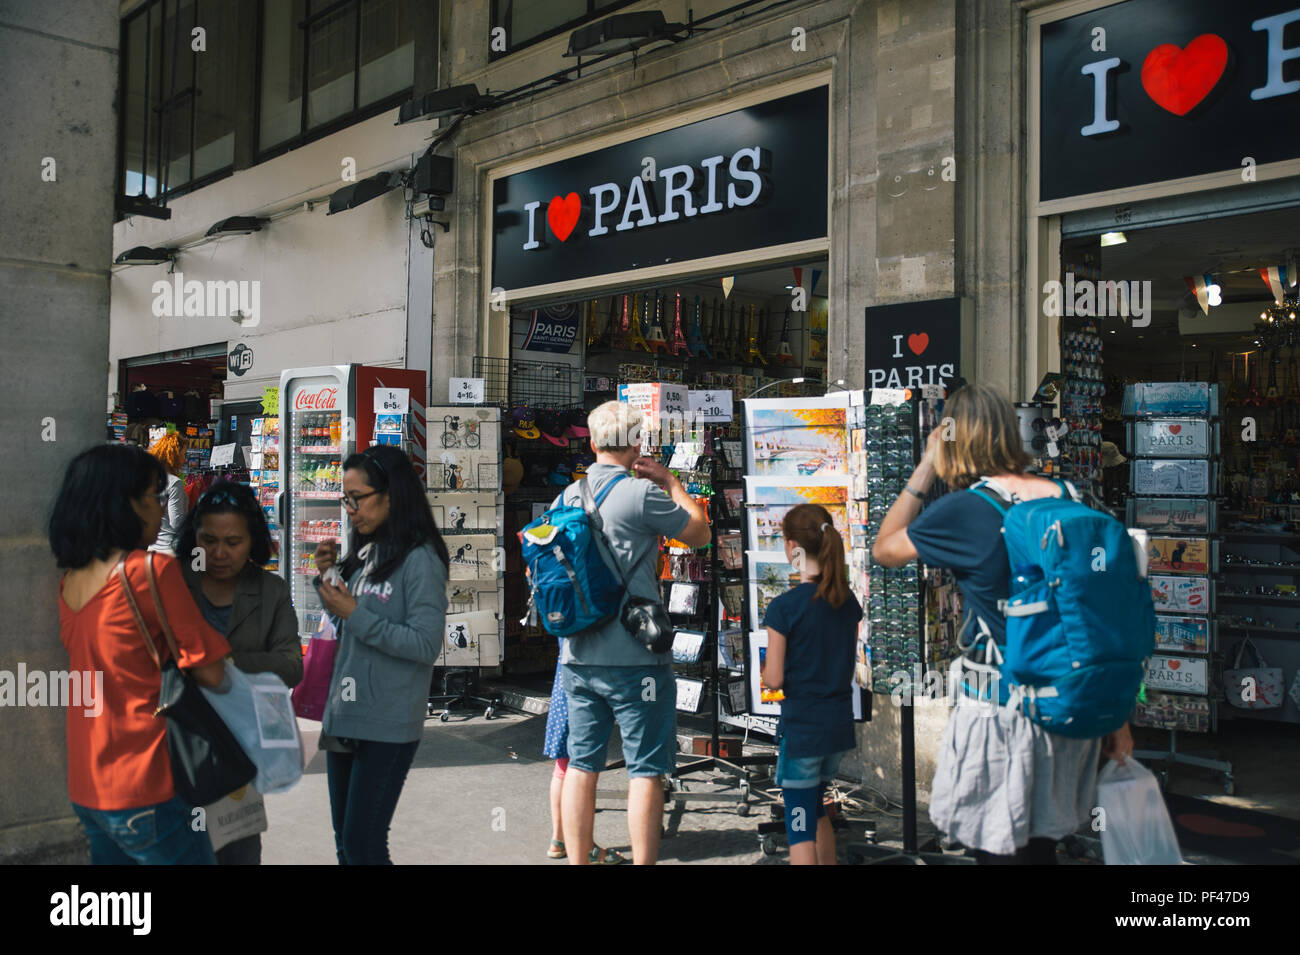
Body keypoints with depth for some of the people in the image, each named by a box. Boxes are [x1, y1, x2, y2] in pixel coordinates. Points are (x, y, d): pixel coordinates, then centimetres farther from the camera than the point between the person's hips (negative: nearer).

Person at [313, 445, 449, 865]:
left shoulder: (420, 561, -14)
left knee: (363, 846, -3)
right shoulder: (364, 553, 10)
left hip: (387, 727, -8)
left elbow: (426, 645, -19)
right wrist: (329, 576, 5)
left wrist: (356, 615, -18)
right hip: (343, 717, 8)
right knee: (345, 843, 16)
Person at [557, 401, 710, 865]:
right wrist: (672, 483, 11)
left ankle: (577, 860, 20)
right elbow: (700, 532, 2)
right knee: (645, 770, 2)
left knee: (581, 765, 12)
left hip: (578, 655, 6)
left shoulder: (567, 496, 8)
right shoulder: (640, 493, -12)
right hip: (634, 657, -6)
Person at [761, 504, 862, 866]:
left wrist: (763, 667, 8)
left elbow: (774, 680, -12)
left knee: (801, 826, 3)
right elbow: (847, 667, 10)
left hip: (802, 727, -6)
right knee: (816, 809, 25)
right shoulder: (849, 602, 2)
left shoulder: (783, 607, -16)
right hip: (840, 724, 6)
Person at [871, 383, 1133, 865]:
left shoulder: (964, 511, -15)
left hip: (1003, 715, -6)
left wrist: (924, 469, 4)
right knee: (1040, 847, 22)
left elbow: (884, 549, 2)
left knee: (1000, 849, 8)